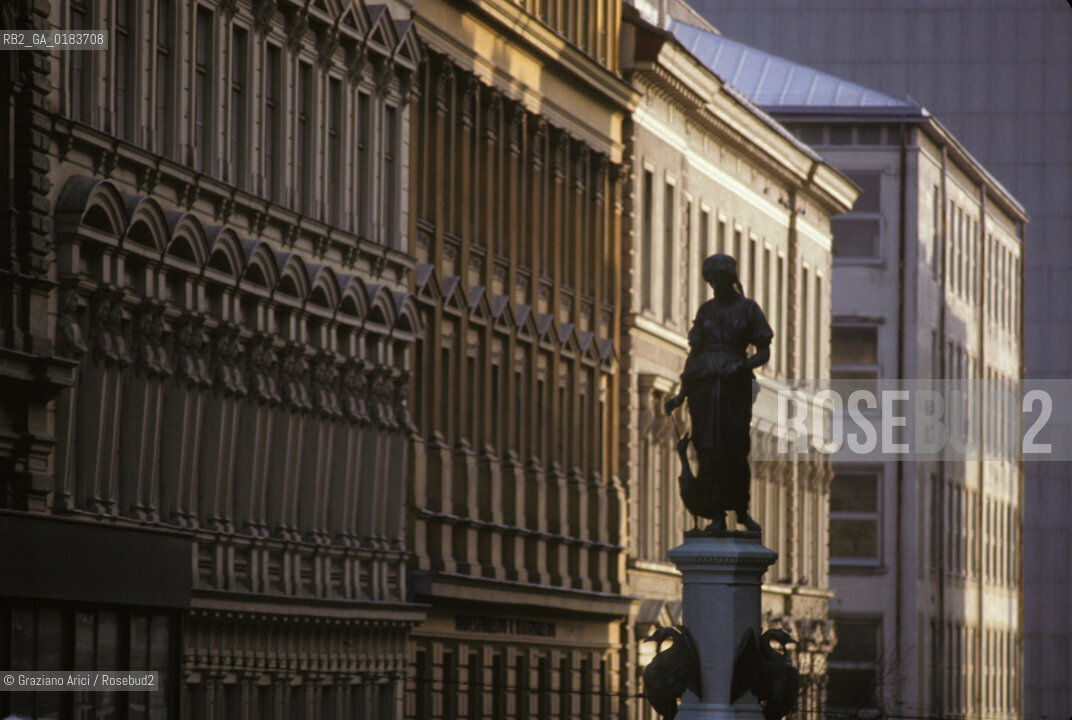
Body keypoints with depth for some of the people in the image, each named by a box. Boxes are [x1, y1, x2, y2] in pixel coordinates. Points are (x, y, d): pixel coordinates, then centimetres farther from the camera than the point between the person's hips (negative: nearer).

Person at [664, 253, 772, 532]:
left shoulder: (748, 309, 6)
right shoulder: (706, 310, 15)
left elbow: (764, 353, 3)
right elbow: (693, 353, 15)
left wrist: (741, 366, -16)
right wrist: (682, 394, 7)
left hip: (734, 385, -3)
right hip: (704, 384, 3)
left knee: (736, 451, -4)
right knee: (709, 450, -5)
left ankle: (742, 510, 14)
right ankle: (717, 515, -5)